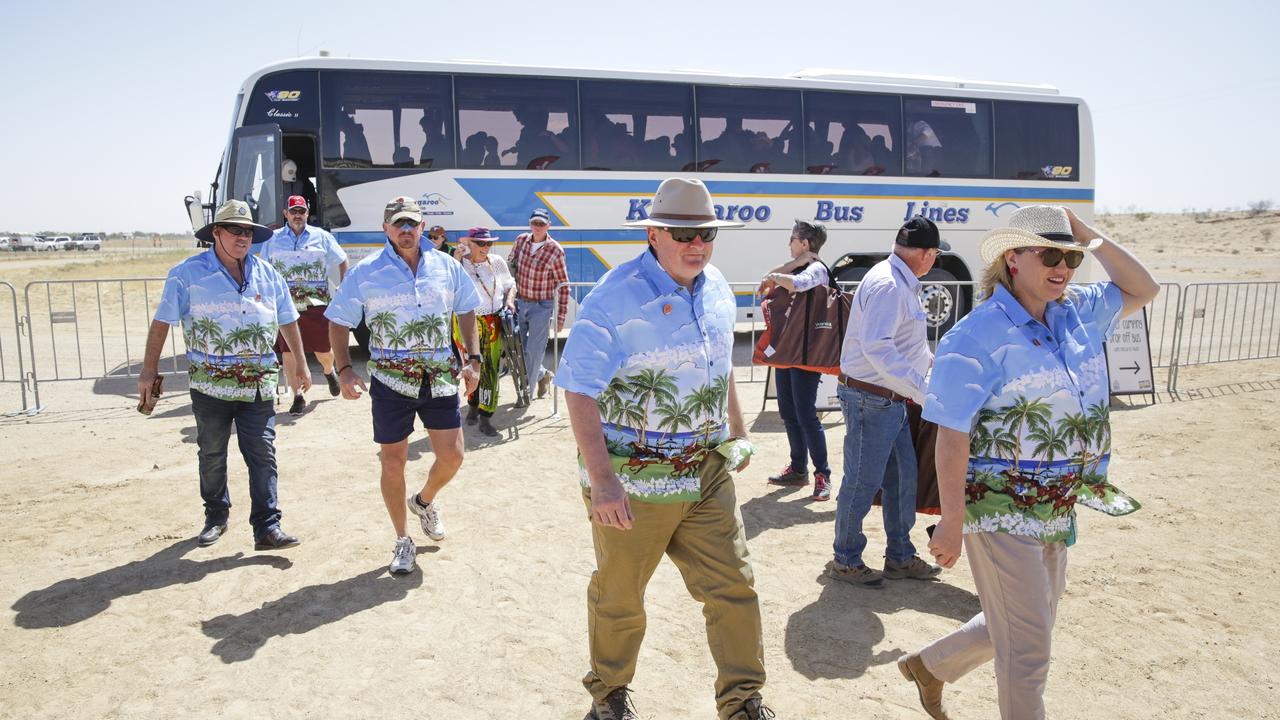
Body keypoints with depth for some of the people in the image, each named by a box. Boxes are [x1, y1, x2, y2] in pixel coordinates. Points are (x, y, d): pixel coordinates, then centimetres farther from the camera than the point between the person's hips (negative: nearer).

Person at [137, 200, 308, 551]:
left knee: (263, 456, -1)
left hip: (258, 386, 2)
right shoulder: (188, 273, -4)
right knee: (212, 455, 13)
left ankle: (267, 527, 3)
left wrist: (300, 364, 16)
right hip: (211, 386, -2)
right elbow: (161, 323, -1)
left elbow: (288, 321, 16)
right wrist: (149, 371, -3)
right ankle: (216, 517, 31)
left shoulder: (267, 274, 7)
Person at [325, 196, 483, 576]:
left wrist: (473, 358, 5)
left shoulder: (446, 267, 4)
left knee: (452, 457, 3)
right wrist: (344, 370, -12)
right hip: (390, 381, -2)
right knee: (393, 463, 5)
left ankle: (424, 501, 37)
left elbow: (466, 311, 15)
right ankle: (402, 541, 24)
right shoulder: (366, 272, -4)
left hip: (440, 377, 2)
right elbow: (338, 323, 0)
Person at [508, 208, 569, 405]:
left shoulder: (555, 251, -15)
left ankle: (526, 391, 12)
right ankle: (543, 375, 34)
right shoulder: (521, 240, -2)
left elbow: (563, 286, -11)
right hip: (519, 302, 5)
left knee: (534, 350, -4)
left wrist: (561, 317, -11)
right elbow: (510, 265, 13)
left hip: (541, 306, -5)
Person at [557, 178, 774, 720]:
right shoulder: (616, 298, -18)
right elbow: (579, 390, -21)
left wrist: (737, 431, 24)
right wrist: (601, 479, -26)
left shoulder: (716, 288, 4)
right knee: (618, 596, 13)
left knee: (733, 585, 6)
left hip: (707, 472, 6)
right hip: (632, 480, -5)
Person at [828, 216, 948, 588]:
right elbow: (876, 346, -30)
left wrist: (932, 360, 39)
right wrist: (922, 391, -29)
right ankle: (845, 560, 16)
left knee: (903, 478, 15)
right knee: (863, 481, 1)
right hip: (871, 399, -11)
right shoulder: (886, 284, -19)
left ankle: (900, 557, 28)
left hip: (892, 400, 11)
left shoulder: (902, 284, 15)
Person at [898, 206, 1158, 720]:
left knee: (1012, 630, 22)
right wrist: (952, 521, -20)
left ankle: (929, 665, 44)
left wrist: (1090, 237, 5)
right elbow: (952, 434, -19)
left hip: (1057, 512, 8)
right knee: (1028, 649, 2)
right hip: (1001, 512, -8)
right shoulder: (978, 335, -17)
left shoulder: (1077, 313, 6)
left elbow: (1142, 290, 20)